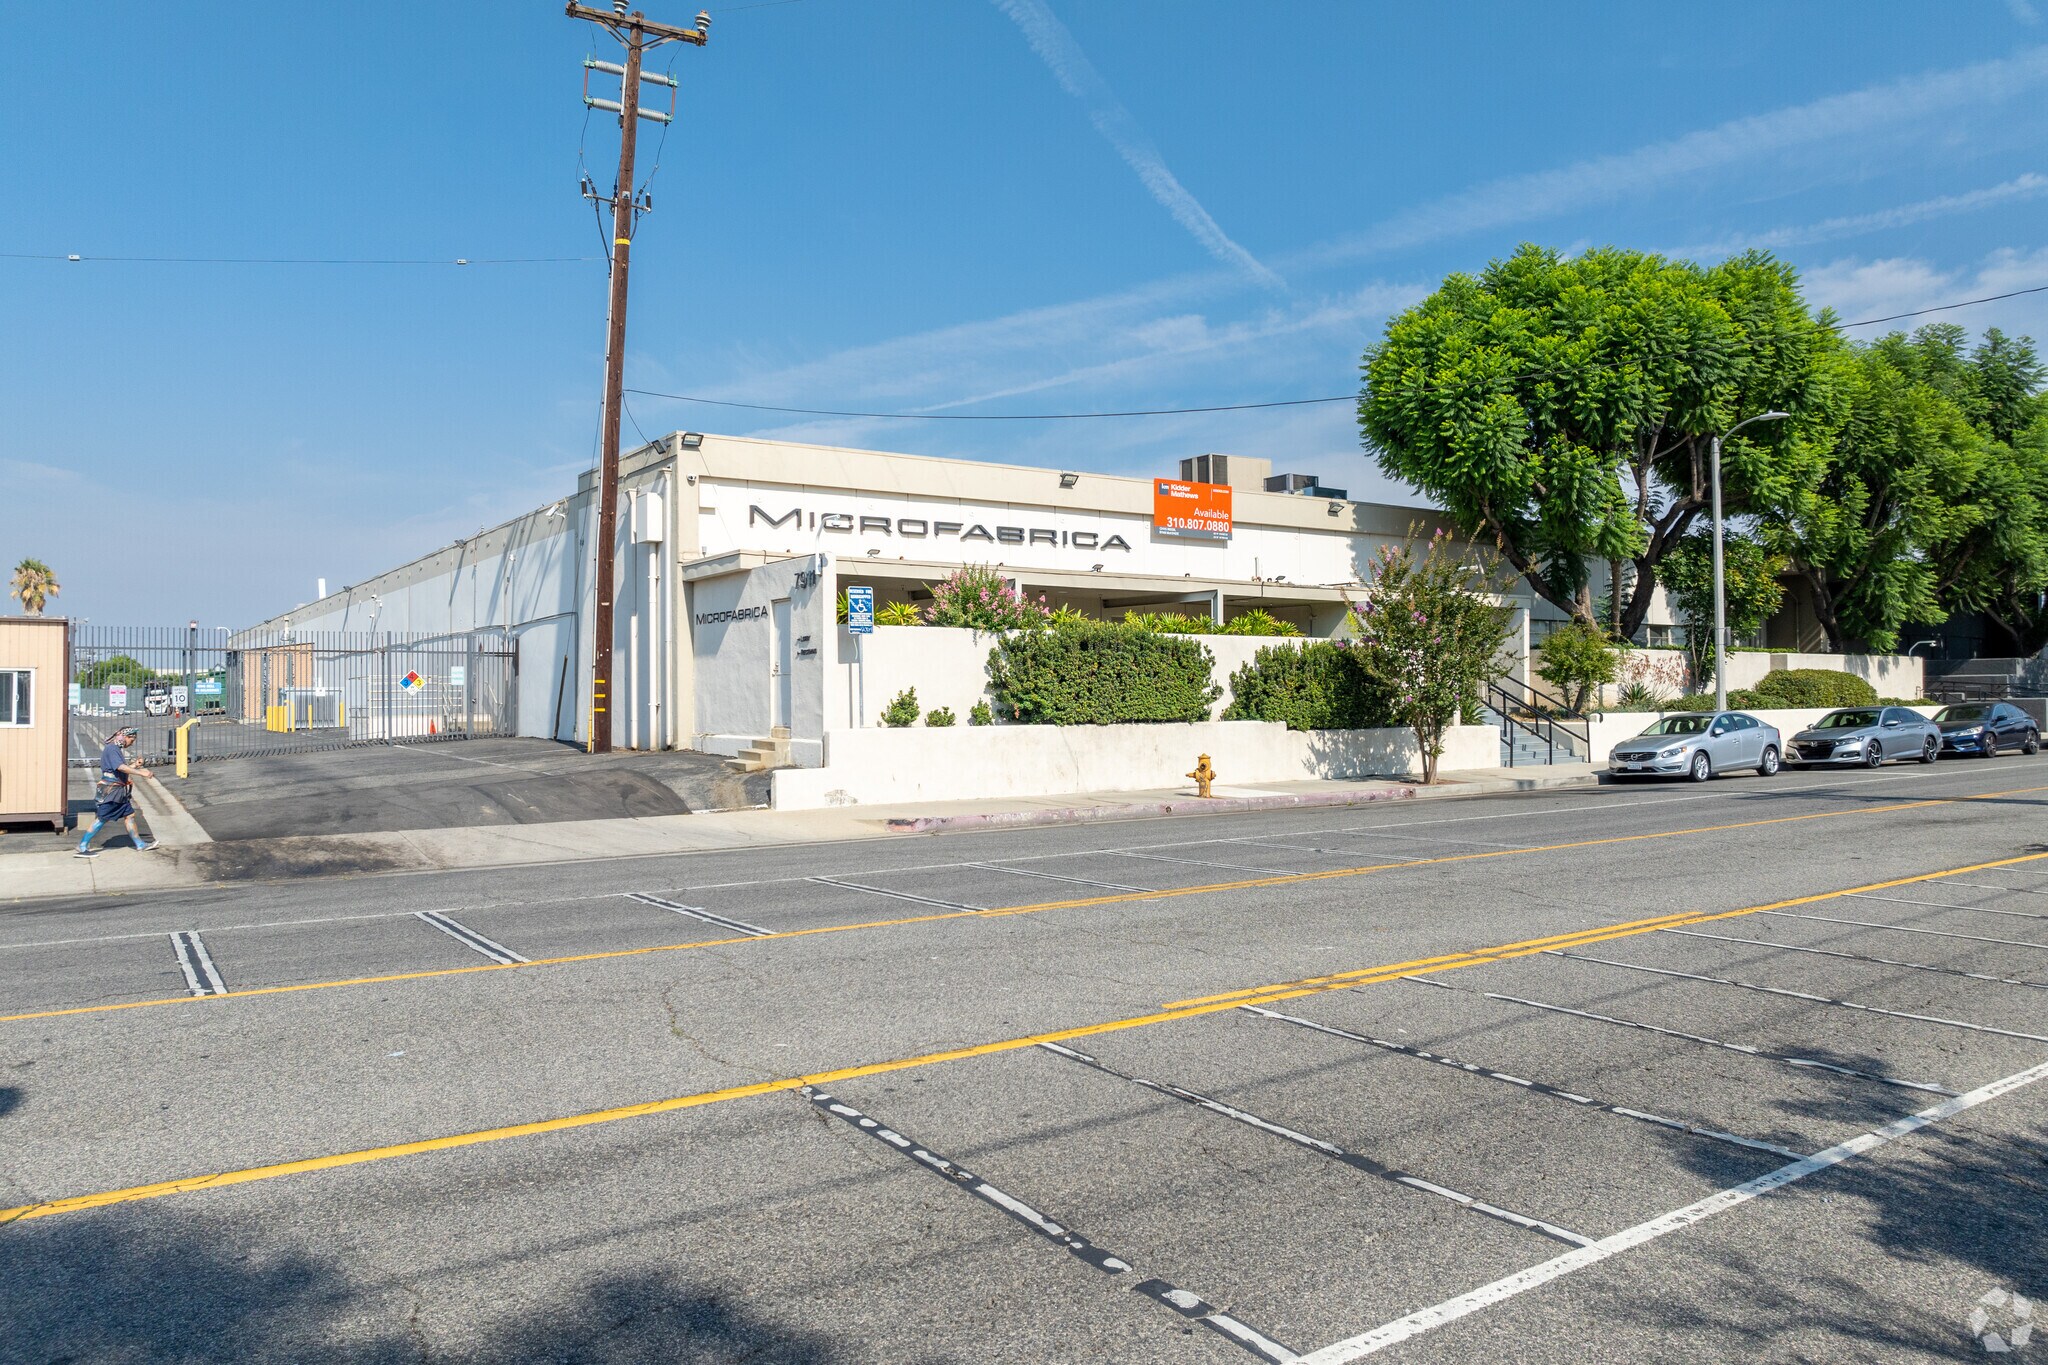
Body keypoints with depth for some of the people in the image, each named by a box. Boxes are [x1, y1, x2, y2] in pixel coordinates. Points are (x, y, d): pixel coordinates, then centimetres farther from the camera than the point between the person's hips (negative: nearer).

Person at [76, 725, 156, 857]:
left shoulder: (118, 749, 15)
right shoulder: (112, 749, -16)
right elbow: (121, 767, -29)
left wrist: (134, 766, 10)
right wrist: (141, 773, -32)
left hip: (119, 792, 10)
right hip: (109, 791, -10)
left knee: (129, 815, 10)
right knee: (102, 819, -5)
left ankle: (140, 845, 14)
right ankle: (82, 847, 4)